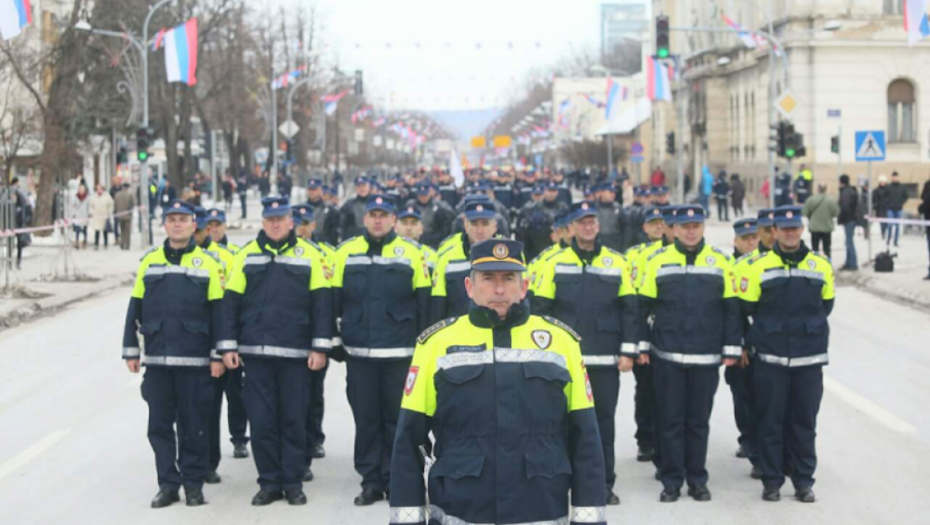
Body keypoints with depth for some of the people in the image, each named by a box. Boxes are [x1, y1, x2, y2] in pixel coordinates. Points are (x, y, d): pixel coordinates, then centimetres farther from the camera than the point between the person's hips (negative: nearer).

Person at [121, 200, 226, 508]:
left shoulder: (208, 264, 2)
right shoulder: (149, 262, 9)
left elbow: (218, 312, 0)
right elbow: (135, 308, 11)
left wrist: (218, 355, -5)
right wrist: (131, 351, 7)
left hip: (195, 360, -2)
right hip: (156, 360, 3)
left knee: (194, 425, 3)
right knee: (159, 425, 4)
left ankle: (193, 483, 13)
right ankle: (168, 484, 12)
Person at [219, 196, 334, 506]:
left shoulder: (309, 255, 4)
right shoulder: (246, 256, 8)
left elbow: (321, 302, 1)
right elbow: (231, 302, 8)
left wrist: (320, 347, -5)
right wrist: (228, 346, 1)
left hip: (295, 353, -1)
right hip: (255, 352, 1)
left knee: (293, 420, 3)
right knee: (261, 421, 2)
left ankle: (293, 483, 11)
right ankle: (269, 483, 11)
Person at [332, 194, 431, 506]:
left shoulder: (411, 253, 1)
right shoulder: (346, 253, 4)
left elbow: (424, 303, 2)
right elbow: (333, 300, 7)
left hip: (400, 352, -1)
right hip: (359, 352, 1)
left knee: (397, 418, 5)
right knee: (365, 418, 6)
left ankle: (395, 480, 13)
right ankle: (371, 481, 13)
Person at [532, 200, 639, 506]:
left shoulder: (617, 263, 5)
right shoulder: (555, 263, 3)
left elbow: (629, 310, 5)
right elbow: (541, 309, 3)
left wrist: (628, 352, -2)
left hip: (606, 359, 1)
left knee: (604, 420, 5)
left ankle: (604, 484, 13)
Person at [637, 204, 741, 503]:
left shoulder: (720, 261, 4)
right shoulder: (658, 261, 2)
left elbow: (731, 308, 6)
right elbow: (643, 306, 6)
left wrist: (731, 349, 2)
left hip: (706, 358, 1)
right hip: (667, 356, 0)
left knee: (699, 421, 7)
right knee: (670, 420, 3)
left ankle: (697, 480, 17)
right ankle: (671, 481, 11)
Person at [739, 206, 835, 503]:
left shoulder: (821, 267, 6)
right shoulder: (758, 267, -2)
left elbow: (826, 305, 16)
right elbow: (746, 308, 1)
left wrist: (809, 326, 9)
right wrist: (770, 327, 8)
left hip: (809, 358, 2)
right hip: (770, 358, -2)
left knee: (804, 422, 6)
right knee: (771, 421, 3)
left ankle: (804, 481, 15)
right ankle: (771, 481, 11)